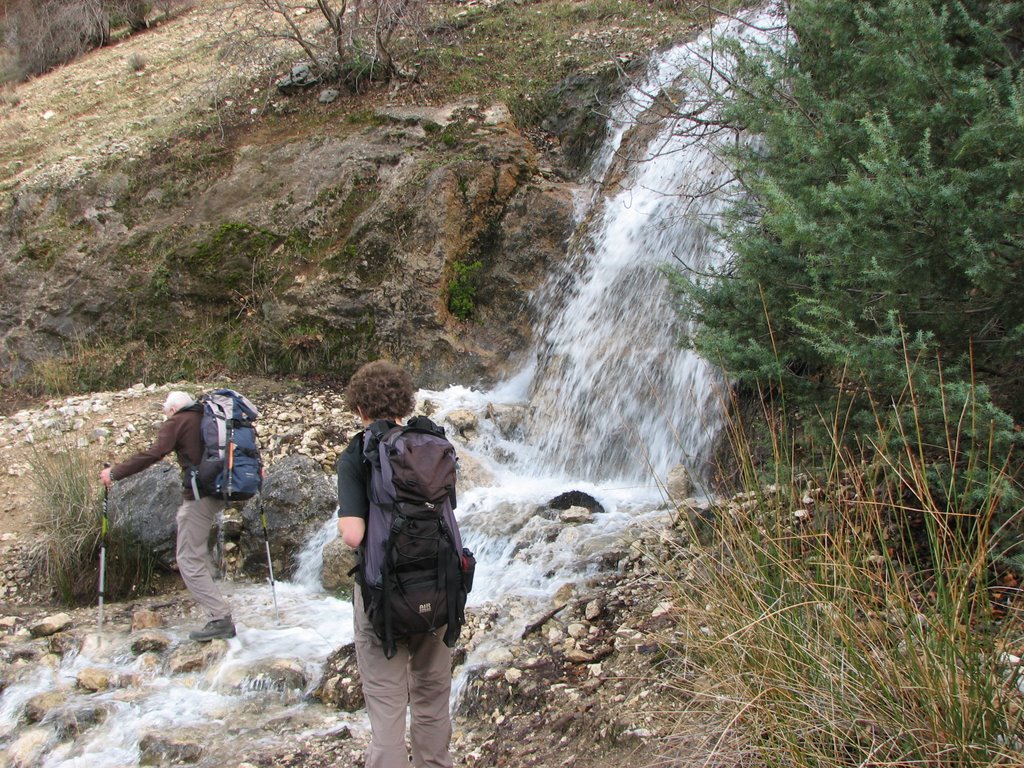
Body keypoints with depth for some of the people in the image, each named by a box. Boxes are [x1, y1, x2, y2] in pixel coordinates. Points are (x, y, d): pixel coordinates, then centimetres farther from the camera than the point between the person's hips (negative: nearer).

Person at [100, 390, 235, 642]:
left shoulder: (178, 422, -1)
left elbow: (153, 454, -13)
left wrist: (115, 473, -8)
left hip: (198, 496, -8)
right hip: (219, 493, 8)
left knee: (189, 560, -4)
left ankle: (221, 618, -11)